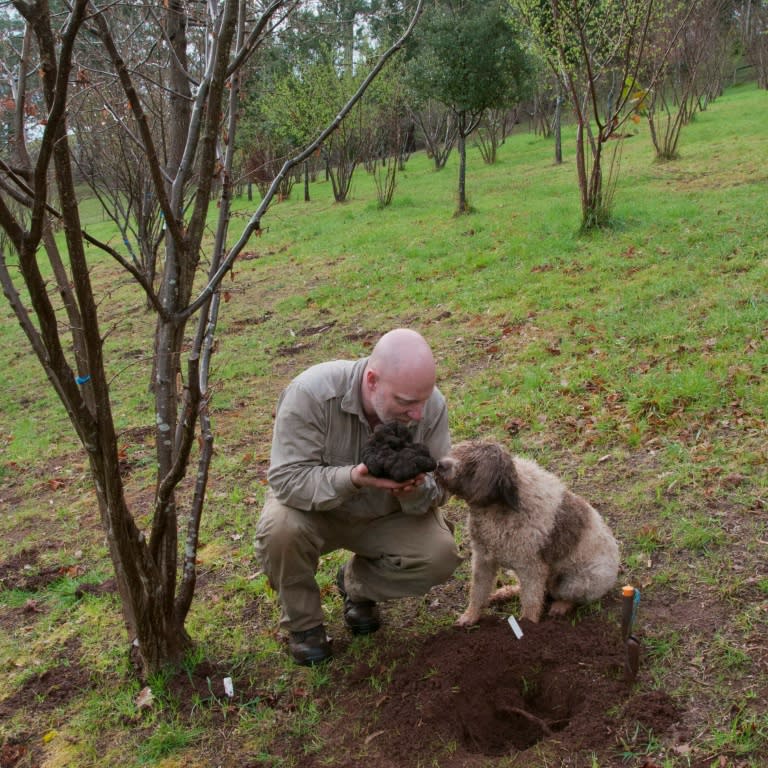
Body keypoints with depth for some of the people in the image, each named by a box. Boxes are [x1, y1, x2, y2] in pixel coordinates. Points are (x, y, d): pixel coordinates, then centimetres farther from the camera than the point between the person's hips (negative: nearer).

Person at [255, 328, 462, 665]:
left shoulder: (432, 405, -21)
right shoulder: (311, 393, -32)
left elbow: (437, 489, -12)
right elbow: (287, 479, -32)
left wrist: (417, 491, -37)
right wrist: (353, 478, -48)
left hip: (385, 514, 3)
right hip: (316, 508, -2)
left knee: (440, 556, -20)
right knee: (280, 529, -34)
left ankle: (356, 583, 11)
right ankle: (302, 622, -3)